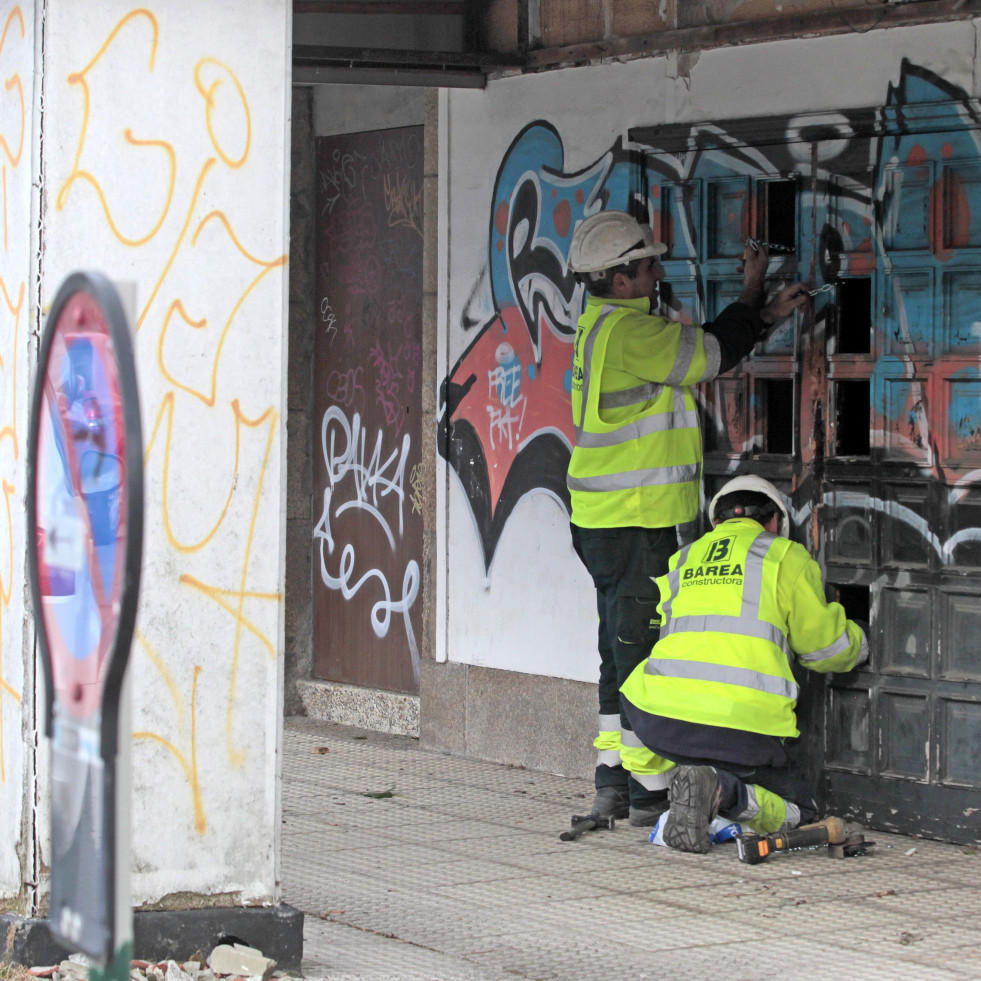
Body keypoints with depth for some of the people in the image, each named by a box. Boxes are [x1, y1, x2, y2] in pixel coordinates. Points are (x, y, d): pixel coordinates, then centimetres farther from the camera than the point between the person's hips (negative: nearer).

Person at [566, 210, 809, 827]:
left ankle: (613, 783, 18)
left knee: (622, 649, 14)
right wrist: (753, 294, 3)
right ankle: (649, 791, -2)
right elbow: (713, 355, -11)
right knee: (643, 647, -5)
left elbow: (700, 351, 19)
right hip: (634, 524, -10)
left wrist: (765, 316, 13)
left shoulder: (606, 326, 14)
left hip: (605, 522, 10)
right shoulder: (626, 330, -17)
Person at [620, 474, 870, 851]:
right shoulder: (785, 556, 11)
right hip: (745, 730, -3)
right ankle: (724, 791, -14)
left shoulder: (681, 562, 23)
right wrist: (859, 643, 38)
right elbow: (825, 646, 14)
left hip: (664, 721, 3)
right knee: (798, 810, 17)